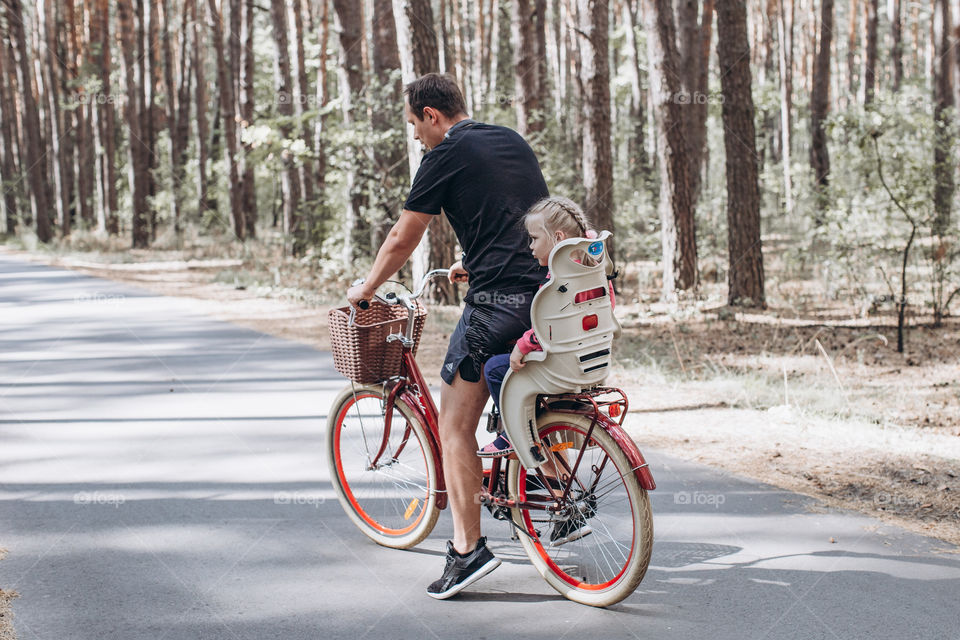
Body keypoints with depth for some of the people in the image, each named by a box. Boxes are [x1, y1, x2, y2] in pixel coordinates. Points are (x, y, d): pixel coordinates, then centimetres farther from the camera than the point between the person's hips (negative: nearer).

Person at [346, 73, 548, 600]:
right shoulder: (513, 141, 20)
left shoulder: (447, 155, -2)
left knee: (455, 425, -2)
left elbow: (402, 240, 3)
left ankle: (467, 548, -8)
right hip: (552, 291, 8)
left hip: (499, 301, -8)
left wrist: (365, 289, 18)